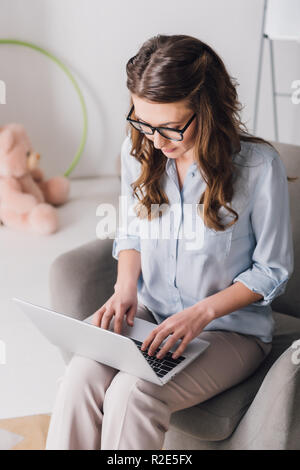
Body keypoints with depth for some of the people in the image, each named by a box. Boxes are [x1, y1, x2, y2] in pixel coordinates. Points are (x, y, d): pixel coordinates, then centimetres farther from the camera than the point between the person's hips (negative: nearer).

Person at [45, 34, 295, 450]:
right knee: (83, 374, -26)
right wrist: (126, 286, -7)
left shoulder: (259, 166, -18)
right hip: (150, 312, 4)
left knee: (133, 393, -29)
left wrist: (202, 312, -20)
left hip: (231, 328, -3)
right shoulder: (138, 149, -3)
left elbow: (272, 271, -8)